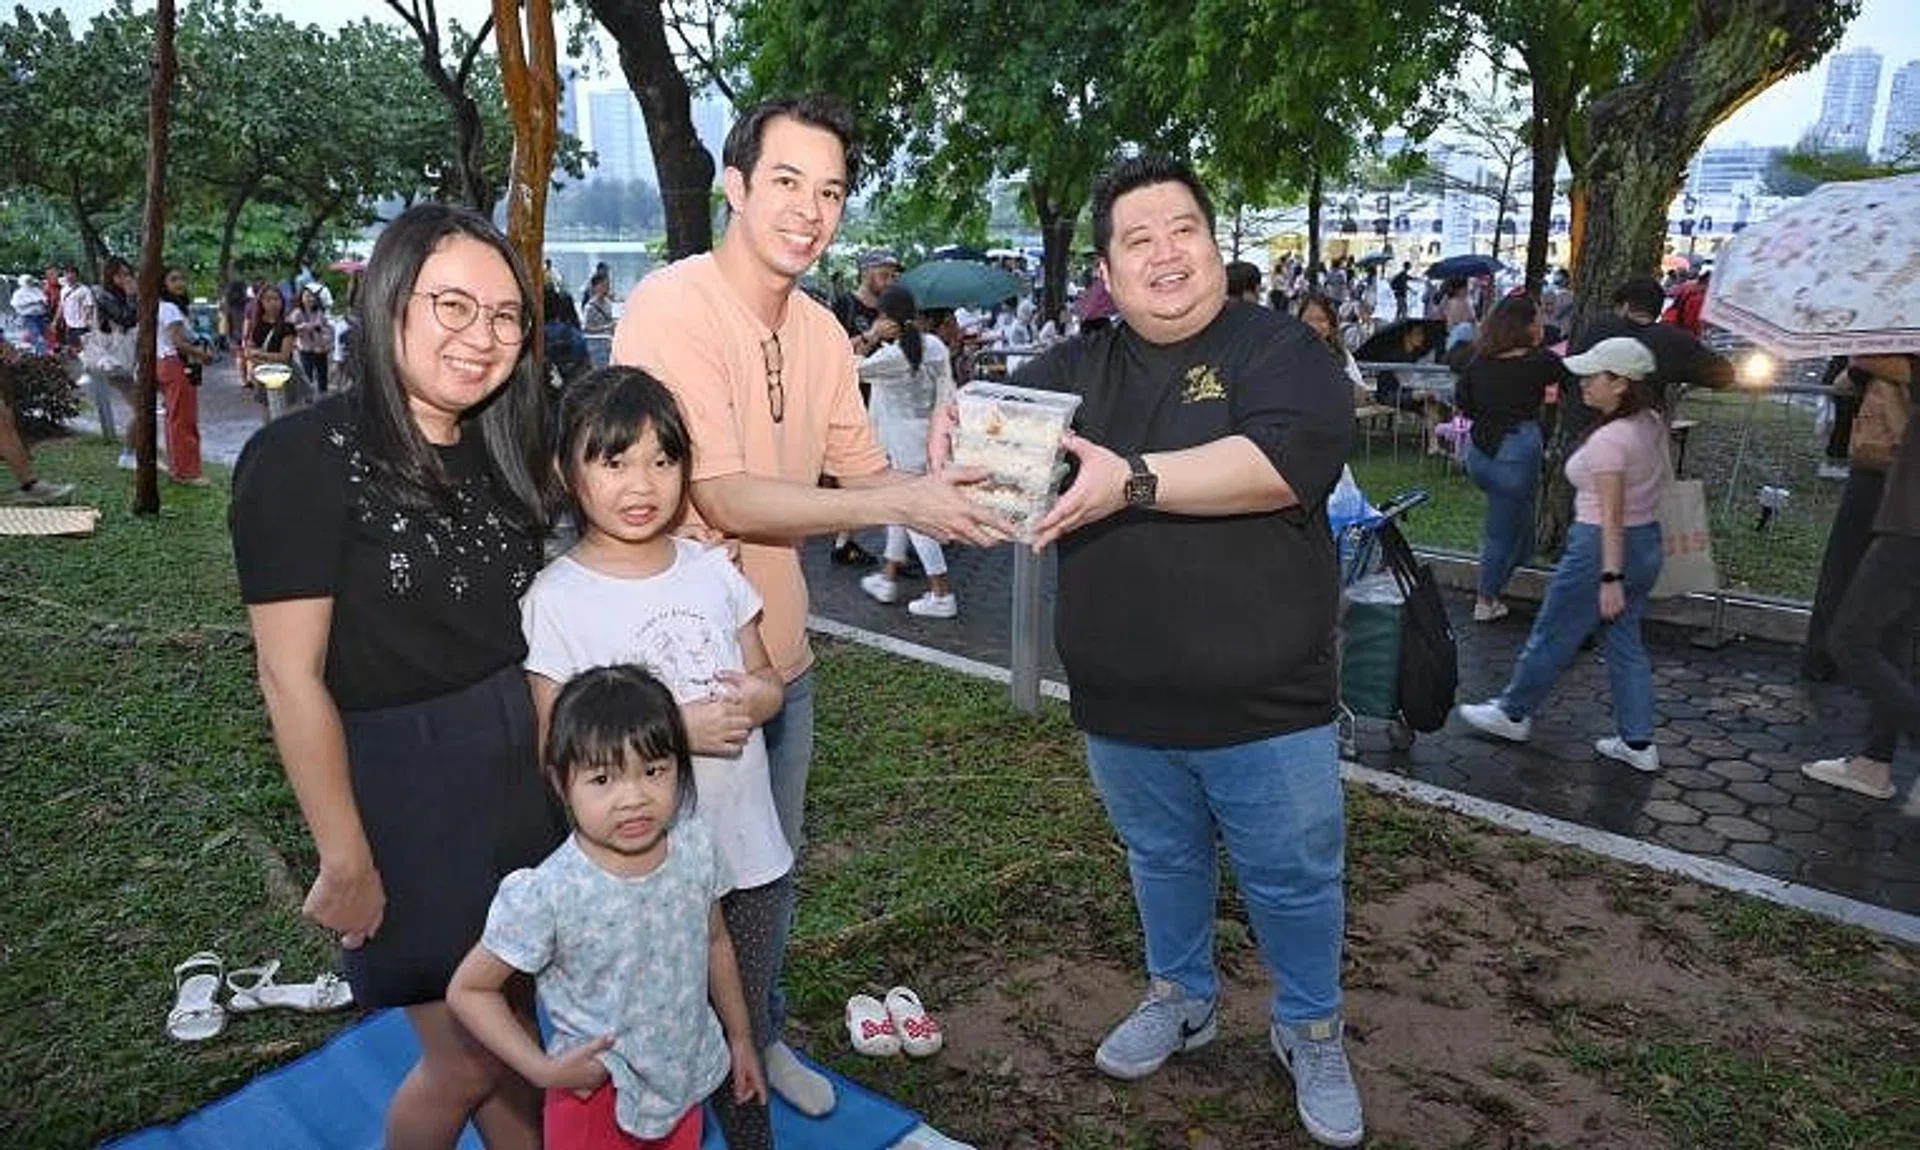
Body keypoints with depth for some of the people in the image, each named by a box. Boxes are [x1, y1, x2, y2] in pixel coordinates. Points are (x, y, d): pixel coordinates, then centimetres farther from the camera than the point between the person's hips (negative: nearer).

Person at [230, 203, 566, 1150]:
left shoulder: (501, 452, 5)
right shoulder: (302, 458, -16)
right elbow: (291, 677, -16)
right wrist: (346, 860, -15)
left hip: (520, 772, 6)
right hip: (401, 789, -6)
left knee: (514, 1024, 19)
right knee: (467, 1058, 7)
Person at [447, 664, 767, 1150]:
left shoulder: (696, 847, -15)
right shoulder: (545, 895, -28)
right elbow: (467, 990, -14)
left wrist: (740, 1038, 13)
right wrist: (543, 1070, -20)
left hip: (686, 1082, 4)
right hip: (597, 1097, -4)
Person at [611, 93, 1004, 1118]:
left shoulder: (820, 331, 3)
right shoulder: (672, 310, -21)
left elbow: (864, 474, 3)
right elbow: (724, 500, -27)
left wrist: (945, 485, -18)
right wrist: (900, 504, -32)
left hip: (781, 654, 7)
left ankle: (760, 1036, 46)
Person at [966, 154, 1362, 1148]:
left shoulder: (1279, 349, -9)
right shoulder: (1076, 369, 5)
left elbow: (1290, 458, -25)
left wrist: (1135, 481, -32)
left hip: (1265, 705, -3)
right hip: (1123, 705, 4)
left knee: (1293, 879, 13)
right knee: (1162, 861, 23)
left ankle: (1311, 1031, 37)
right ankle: (1180, 998, 47)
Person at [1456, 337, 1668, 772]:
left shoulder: (1608, 439, -22)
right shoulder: (1652, 424, 5)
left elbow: (1612, 515, -24)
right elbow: (1663, 480, 16)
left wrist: (1610, 577, -23)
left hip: (1602, 547, -9)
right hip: (1648, 541, 9)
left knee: (1552, 636, 8)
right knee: (1624, 642, 15)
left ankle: (1512, 713, 24)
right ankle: (1638, 742, 18)